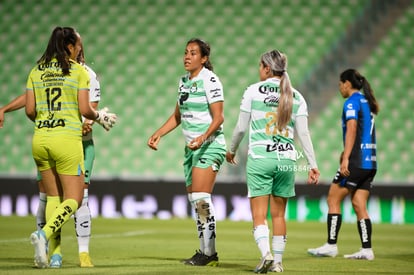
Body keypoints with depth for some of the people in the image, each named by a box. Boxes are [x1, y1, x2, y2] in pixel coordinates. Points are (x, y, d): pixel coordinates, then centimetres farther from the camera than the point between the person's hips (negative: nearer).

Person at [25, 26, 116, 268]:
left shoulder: (36, 71, 8)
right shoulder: (78, 70, -3)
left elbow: (30, 110, 5)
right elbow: (85, 110, -9)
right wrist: (100, 117, 12)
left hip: (40, 139, 5)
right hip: (67, 139, -5)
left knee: (53, 197, 17)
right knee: (73, 200, 3)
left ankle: (53, 252, 9)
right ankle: (44, 234, -22)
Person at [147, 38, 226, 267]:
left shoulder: (209, 80, -11)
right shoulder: (184, 81, 13)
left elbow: (218, 117, -16)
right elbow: (177, 116, 23)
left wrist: (203, 137, -31)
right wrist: (158, 134, 13)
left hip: (209, 145, -8)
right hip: (191, 147, 8)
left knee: (201, 198, -15)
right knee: (194, 199, 5)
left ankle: (209, 253, -13)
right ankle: (205, 251, 9)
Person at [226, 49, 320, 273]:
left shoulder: (253, 91, 0)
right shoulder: (296, 97, 6)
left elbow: (241, 128, 3)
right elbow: (303, 133, 1)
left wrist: (231, 151, 19)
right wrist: (312, 164, 3)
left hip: (259, 158, -3)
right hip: (286, 159, 3)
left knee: (259, 214, -3)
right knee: (279, 214, 13)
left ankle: (266, 253, -23)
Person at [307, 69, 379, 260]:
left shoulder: (352, 102, -9)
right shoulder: (366, 102, 18)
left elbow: (352, 129, -20)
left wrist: (346, 159, -24)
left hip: (356, 162, -8)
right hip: (370, 162, 8)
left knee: (333, 200, -1)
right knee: (359, 205, 7)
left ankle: (331, 246, -2)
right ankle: (366, 250, 1)